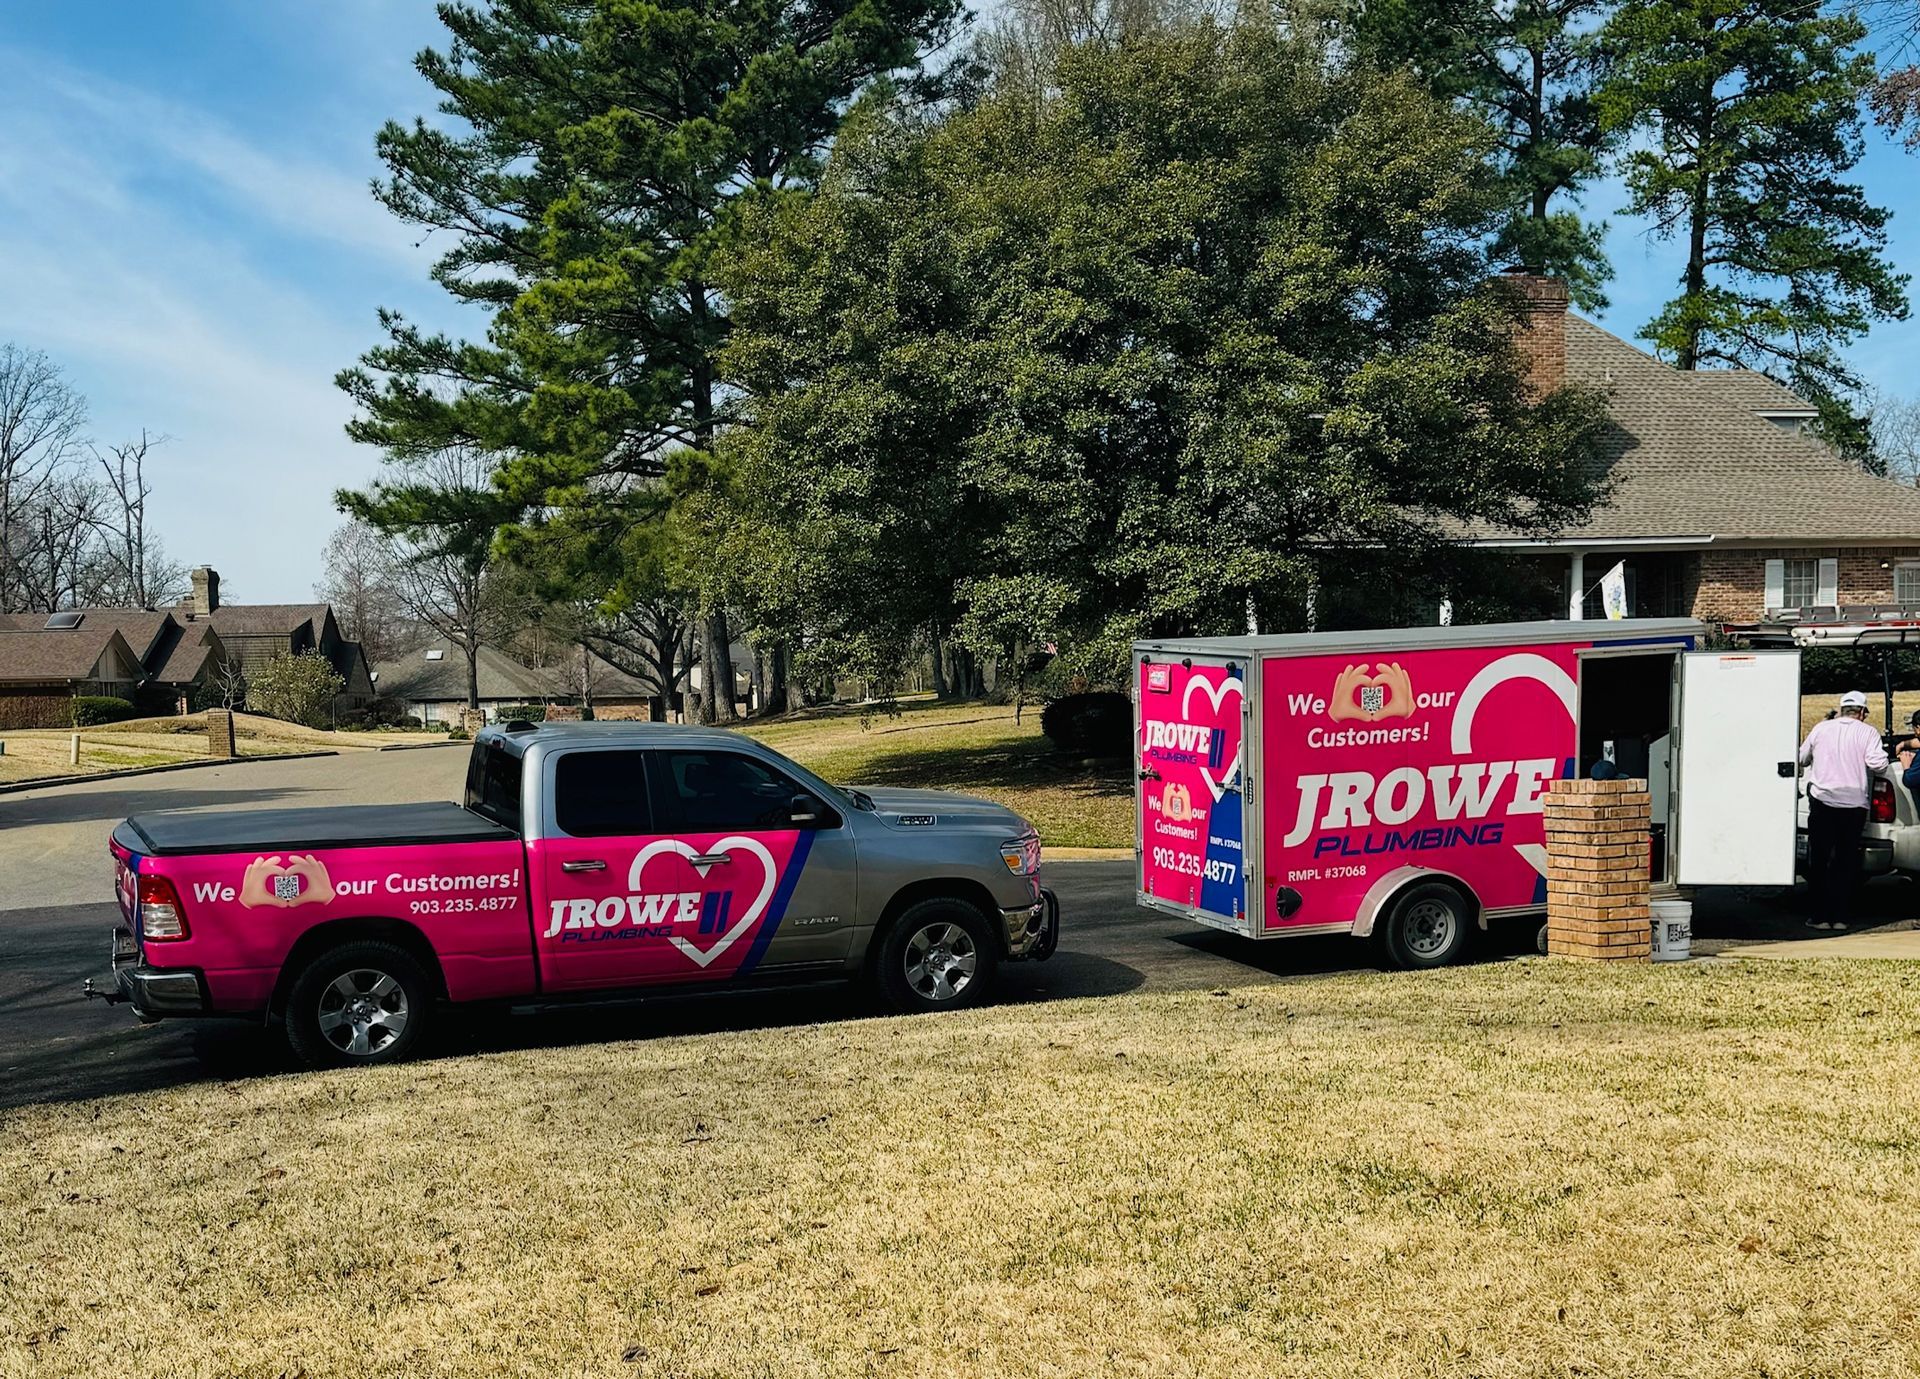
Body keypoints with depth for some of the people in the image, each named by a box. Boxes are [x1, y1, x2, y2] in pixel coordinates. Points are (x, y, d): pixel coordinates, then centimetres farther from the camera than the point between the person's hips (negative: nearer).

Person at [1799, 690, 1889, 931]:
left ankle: (1820, 916, 5)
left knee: (1818, 861, 6)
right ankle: (1840, 917, 7)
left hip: (1822, 802, 1)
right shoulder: (1867, 733, 0)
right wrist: (1882, 754, 9)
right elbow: (1877, 764, -12)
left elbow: (1802, 758, 14)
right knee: (1846, 863, 8)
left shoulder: (1821, 728, 6)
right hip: (1854, 806, 0)